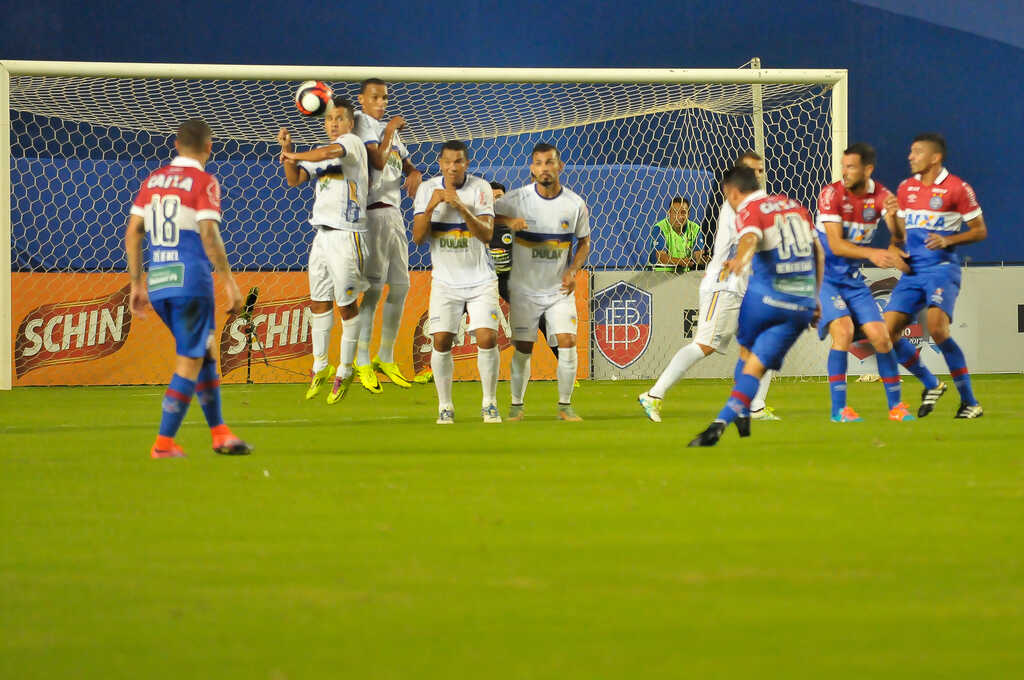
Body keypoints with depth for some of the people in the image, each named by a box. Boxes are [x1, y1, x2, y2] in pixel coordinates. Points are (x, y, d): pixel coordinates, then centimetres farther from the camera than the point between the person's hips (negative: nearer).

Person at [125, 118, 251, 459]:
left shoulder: (152, 180, 13)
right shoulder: (204, 182, -6)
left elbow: (132, 234, 11)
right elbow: (209, 236, -15)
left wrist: (137, 284, 17)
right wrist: (229, 282, -9)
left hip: (157, 282, 7)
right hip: (191, 283, -7)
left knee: (205, 354, 18)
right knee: (189, 363, 1)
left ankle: (219, 433, 20)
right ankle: (164, 443, -3)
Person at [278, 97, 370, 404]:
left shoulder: (352, 142, -6)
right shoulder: (320, 152, 17)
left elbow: (331, 152, -27)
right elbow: (294, 180, 15)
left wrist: (295, 156, -15)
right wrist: (287, 150, 0)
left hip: (347, 235, -7)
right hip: (323, 234, 7)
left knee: (347, 304, -2)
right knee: (319, 302, 9)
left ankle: (345, 370, 8)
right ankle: (320, 366, 19)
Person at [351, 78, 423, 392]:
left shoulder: (390, 129, 21)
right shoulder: (360, 121, -5)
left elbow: (405, 163, 22)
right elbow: (378, 160, -17)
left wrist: (414, 173, 0)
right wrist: (390, 130, -8)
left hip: (394, 213, 8)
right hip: (374, 213, -8)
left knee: (400, 286, 9)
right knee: (374, 287, -11)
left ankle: (385, 358, 19)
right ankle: (362, 360, -6)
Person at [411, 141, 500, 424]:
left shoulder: (480, 188, -8)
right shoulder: (427, 189, -3)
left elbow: (486, 234, -18)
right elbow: (418, 237, -8)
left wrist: (461, 206, -30)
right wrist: (431, 207, -23)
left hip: (481, 280, -1)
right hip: (445, 281, 1)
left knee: (487, 338, -13)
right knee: (441, 341, -8)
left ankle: (489, 404, 4)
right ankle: (445, 406, 7)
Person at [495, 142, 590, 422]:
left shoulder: (575, 204, -5)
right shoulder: (517, 199, -10)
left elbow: (584, 242, 9)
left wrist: (573, 271, -7)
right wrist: (508, 220, -25)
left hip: (560, 289, 1)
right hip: (524, 289, -1)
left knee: (568, 342, -11)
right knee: (523, 348, 1)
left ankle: (565, 406, 3)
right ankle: (516, 405, 18)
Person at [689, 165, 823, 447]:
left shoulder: (749, 211, -3)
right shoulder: (794, 205, 17)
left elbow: (750, 238, -28)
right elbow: (819, 252, 24)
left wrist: (740, 259, -49)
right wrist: (815, 299, 30)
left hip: (765, 297, -4)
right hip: (802, 302, 4)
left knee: (746, 352, 25)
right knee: (756, 367, 0)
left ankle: (741, 414, 36)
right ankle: (721, 422, -13)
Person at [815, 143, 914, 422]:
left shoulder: (881, 196, -3)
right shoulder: (832, 194, -15)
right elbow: (836, 244, -21)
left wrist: (892, 218, -36)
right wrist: (871, 253, -34)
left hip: (853, 278, 4)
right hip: (823, 276, -4)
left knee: (880, 336, -2)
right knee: (843, 331, -22)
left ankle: (895, 405, 12)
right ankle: (838, 407, -16)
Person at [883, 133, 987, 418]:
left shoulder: (957, 188, -5)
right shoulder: (906, 188, 13)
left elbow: (980, 231, -1)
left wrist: (948, 240, -17)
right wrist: (892, 215, -2)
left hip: (942, 268, -7)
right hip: (912, 271, 7)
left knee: (937, 328, -26)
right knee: (888, 331, -4)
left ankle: (970, 402, -16)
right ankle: (931, 385, 18)